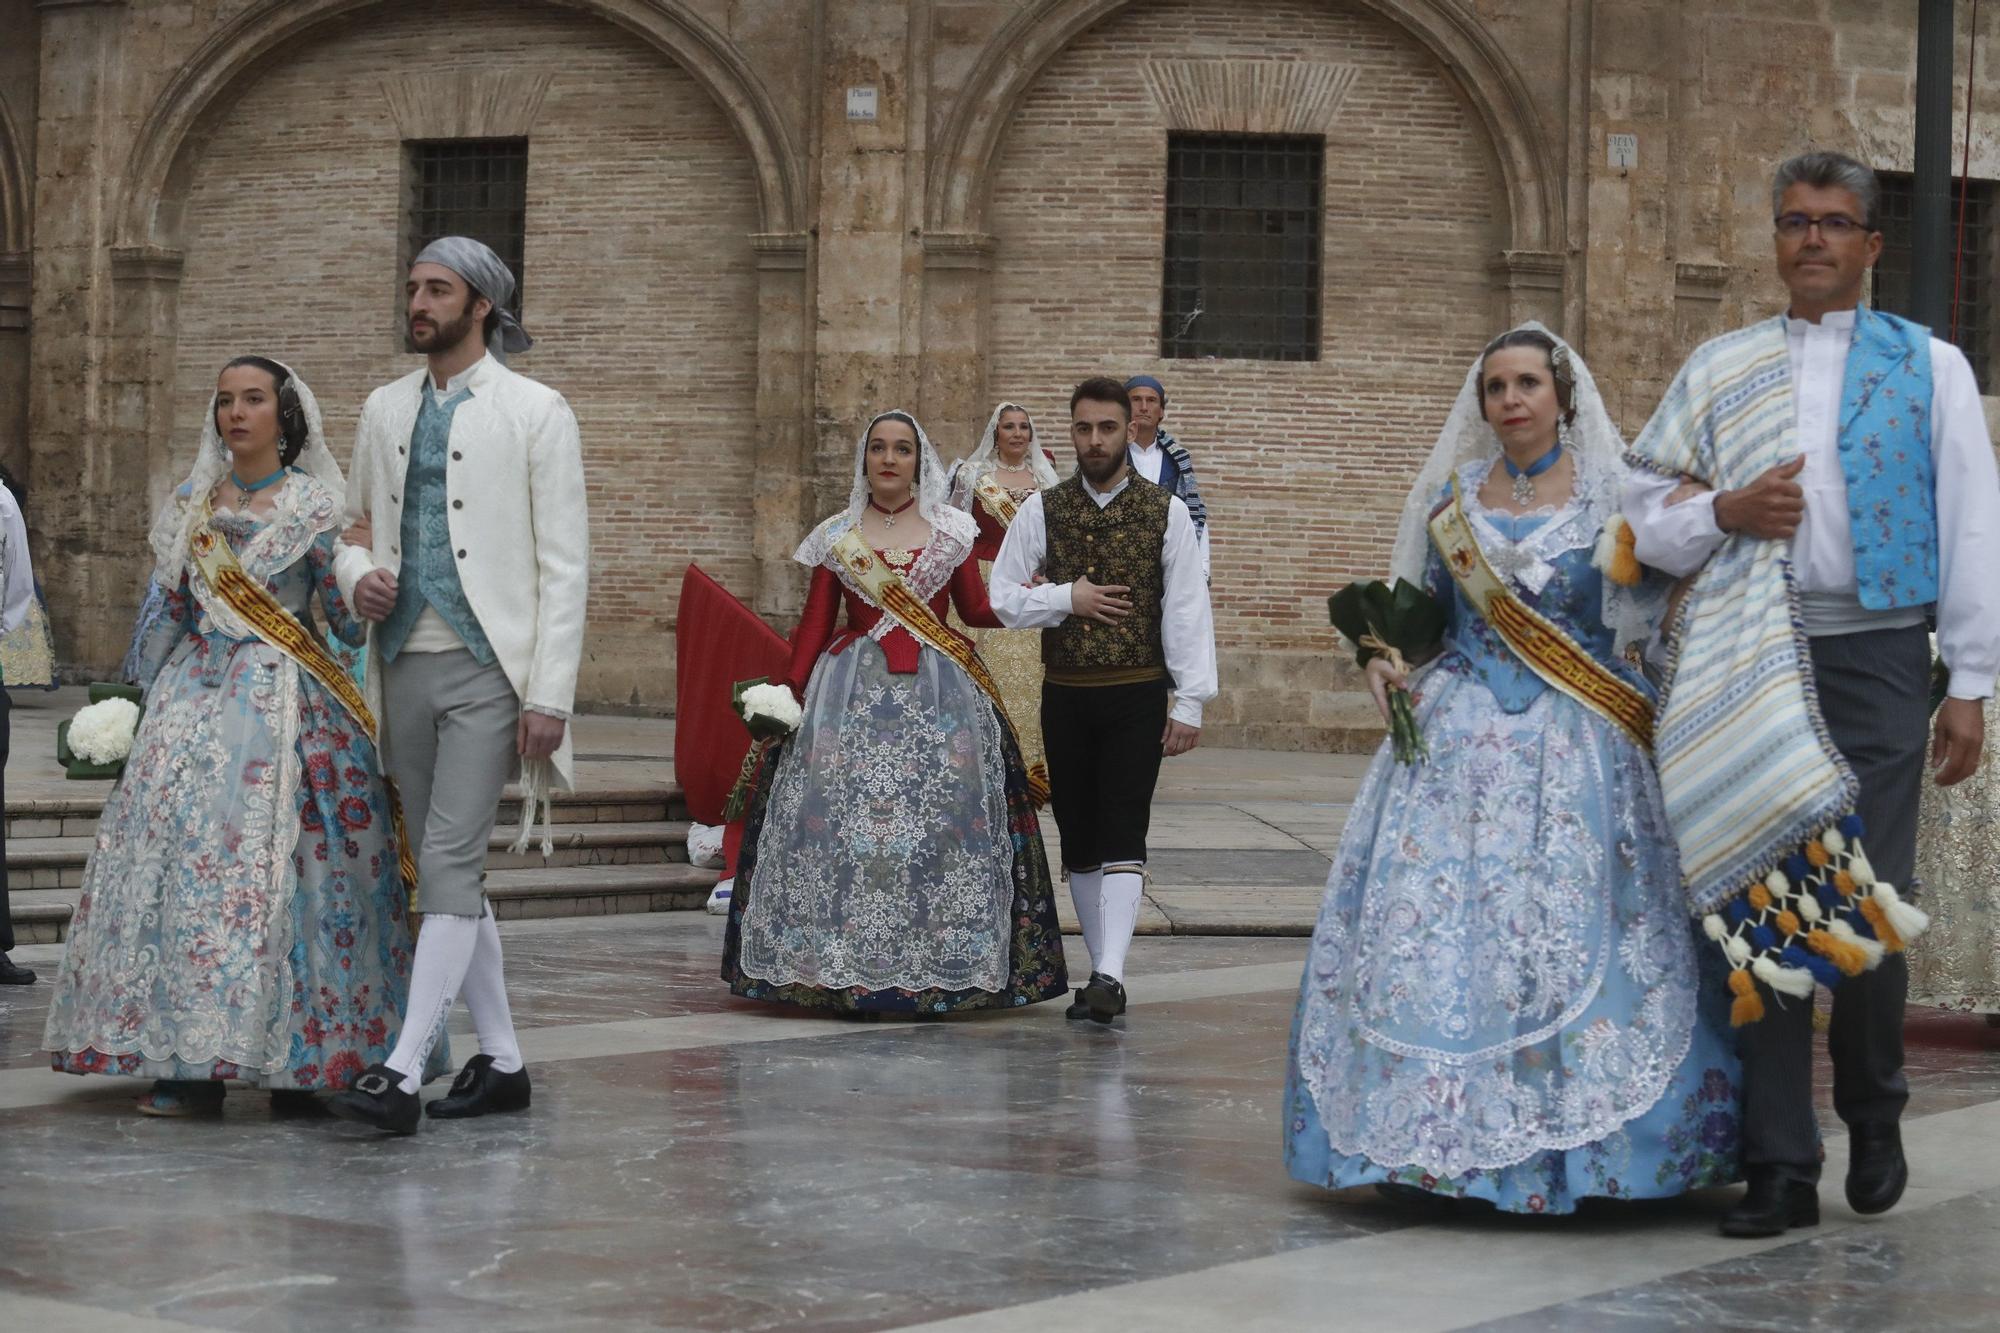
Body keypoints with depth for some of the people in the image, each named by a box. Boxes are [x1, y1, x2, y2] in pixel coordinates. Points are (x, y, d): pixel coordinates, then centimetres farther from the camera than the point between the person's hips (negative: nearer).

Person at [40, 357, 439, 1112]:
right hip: (196, 701, 4)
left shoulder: (316, 507, 1)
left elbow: (348, 624, 0)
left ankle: (294, 1056, -3)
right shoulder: (190, 507, 14)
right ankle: (189, 1059, -2)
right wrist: (149, 700, 15)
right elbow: (171, 616, 19)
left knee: (275, 864, -10)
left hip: (284, 703, -4)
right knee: (181, 850, -5)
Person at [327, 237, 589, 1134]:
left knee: (449, 864, -13)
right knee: (446, 870, 9)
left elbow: (564, 564, -6)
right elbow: (356, 527, 23)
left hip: (487, 669, -6)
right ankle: (502, 1062, 19)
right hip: (406, 665, 6)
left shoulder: (535, 413, -3)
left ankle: (402, 1072, -15)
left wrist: (549, 696, -12)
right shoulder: (385, 409, 14)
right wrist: (358, 573, -2)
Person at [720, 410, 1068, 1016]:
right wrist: (790, 692, -2)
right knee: (841, 813, -7)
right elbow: (814, 624, 7)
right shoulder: (836, 536, 9)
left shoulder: (951, 531, 9)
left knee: (940, 817, -6)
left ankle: (936, 973, 1)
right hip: (851, 691, 0)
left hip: (939, 693, 0)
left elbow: (976, 610, 8)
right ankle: (844, 972, -1)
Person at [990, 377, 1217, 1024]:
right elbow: (1004, 597, 5)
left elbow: (1188, 609, -3)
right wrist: (1067, 598, -11)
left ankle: (1110, 972, -20)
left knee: (1123, 837, -12)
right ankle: (1100, 975, 16)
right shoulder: (1041, 510, 5)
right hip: (1065, 695, 3)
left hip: (1138, 695, -3)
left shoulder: (1166, 512, 0)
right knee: (1078, 841, 7)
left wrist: (1190, 702, -8)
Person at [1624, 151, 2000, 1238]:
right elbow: (1644, 514, 15)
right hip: (1749, 664, 2)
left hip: (1876, 657, -2)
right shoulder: (1718, 370, 14)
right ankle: (1781, 1168, 7)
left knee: (1870, 906, -4)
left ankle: (1874, 1122, 22)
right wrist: (1725, 513, -7)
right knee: (1762, 905, 0)